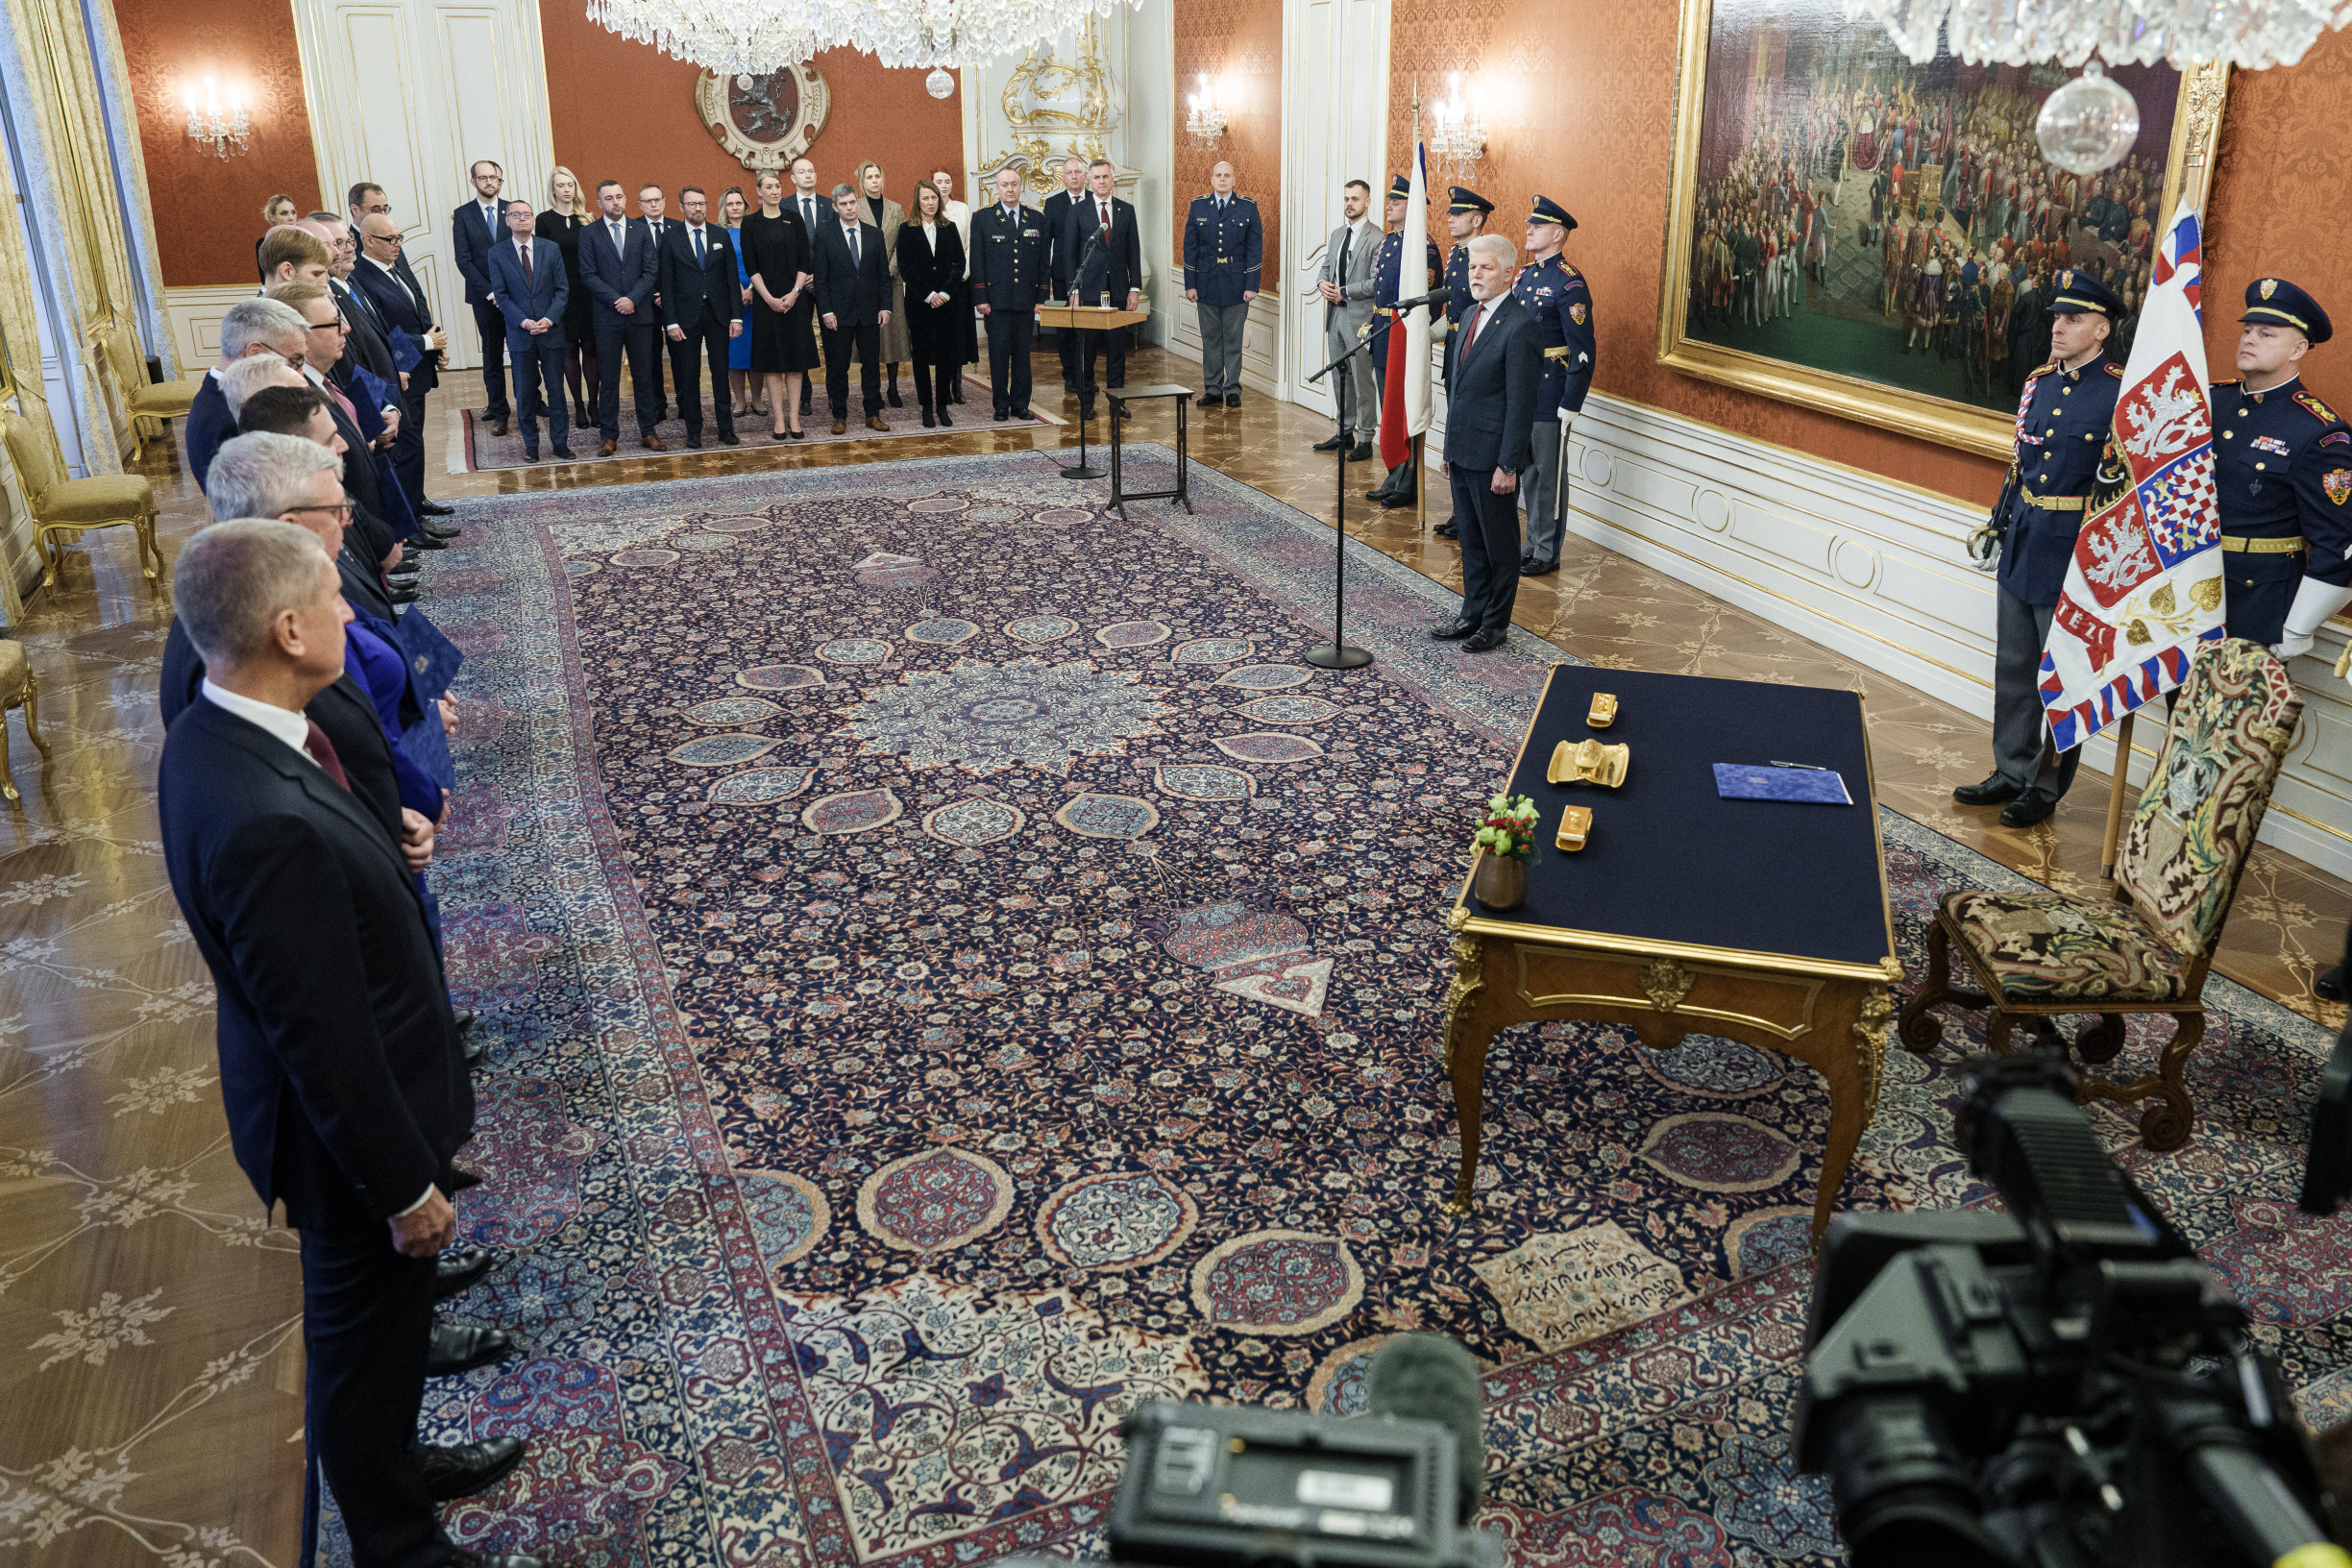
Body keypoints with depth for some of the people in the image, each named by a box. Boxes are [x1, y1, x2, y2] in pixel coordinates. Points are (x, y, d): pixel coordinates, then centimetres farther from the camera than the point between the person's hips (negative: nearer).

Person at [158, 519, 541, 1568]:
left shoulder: (216, 732, -7)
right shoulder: (271, 826, -37)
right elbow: (324, 1038, -28)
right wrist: (406, 1185, -17)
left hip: (346, 1102, 9)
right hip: (350, 1125, -9)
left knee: (377, 1319, 30)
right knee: (366, 1337, 15)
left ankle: (395, 1462, 55)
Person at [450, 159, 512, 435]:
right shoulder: (462, 215, 3)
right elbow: (463, 260, -2)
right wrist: (490, 292, -10)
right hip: (484, 297, 0)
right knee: (492, 356, 5)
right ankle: (498, 412, 11)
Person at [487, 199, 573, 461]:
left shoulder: (551, 249, 4)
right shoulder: (497, 254, 1)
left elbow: (562, 289, 1)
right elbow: (501, 295, -2)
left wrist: (549, 319, -12)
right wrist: (524, 322, -15)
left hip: (551, 331, 1)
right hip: (519, 334, 0)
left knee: (556, 389, 4)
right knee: (524, 392, 4)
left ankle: (560, 442, 14)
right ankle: (531, 444, 14)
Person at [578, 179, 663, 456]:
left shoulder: (641, 230, 8)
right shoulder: (590, 234, 3)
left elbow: (650, 271, 2)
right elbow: (588, 275, -2)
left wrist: (632, 299, -11)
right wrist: (615, 300, -13)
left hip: (640, 315, 1)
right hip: (608, 318, -1)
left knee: (644, 376, 5)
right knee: (608, 379, 2)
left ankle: (647, 432, 12)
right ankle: (609, 436, 7)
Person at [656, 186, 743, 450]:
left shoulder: (720, 234, 8)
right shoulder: (670, 237, 1)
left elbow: (731, 277, 7)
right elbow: (665, 282, -1)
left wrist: (736, 316, 0)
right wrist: (671, 322, -8)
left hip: (718, 313, 2)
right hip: (686, 315, -2)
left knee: (721, 372, 4)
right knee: (689, 376, 3)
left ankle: (726, 429, 9)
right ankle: (693, 431, 11)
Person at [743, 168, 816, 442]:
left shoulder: (793, 218, 7)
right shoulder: (750, 223, 2)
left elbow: (804, 260, 3)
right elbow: (751, 265, -2)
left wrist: (794, 293, -9)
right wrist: (769, 298, -12)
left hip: (795, 297, 1)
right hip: (766, 299, -1)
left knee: (795, 359, 0)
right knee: (772, 360, 0)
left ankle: (795, 420, 2)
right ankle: (778, 421, 3)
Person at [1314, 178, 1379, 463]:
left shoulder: (1376, 239, -11)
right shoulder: (1336, 234, 15)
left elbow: (1377, 282, -17)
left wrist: (1344, 291, -16)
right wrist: (1322, 282, -1)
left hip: (1359, 317, -8)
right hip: (1335, 314, 8)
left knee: (1362, 380, -4)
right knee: (1340, 378, 14)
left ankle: (1364, 439, 2)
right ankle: (1344, 433, 25)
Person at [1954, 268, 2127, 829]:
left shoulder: (2123, 393, -11)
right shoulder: (2038, 382, 10)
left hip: (2074, 552, -7)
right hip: (2022, 545, 7)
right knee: (2014, 667, 15)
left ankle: (2047, 789, 15)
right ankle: (2011, 773, 28)